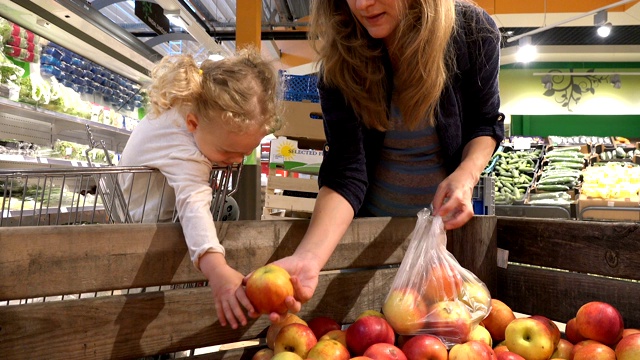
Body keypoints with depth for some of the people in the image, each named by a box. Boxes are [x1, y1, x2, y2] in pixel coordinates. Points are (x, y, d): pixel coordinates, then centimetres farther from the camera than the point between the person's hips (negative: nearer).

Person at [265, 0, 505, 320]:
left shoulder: (474, 33, -20)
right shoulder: (340, 60, -22)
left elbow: (487, 122, -5)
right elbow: (346, 169, -28)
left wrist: (467, 174, -27)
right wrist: (309, 257, -43)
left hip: (446, 214, 1)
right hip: (370, 218, 0)